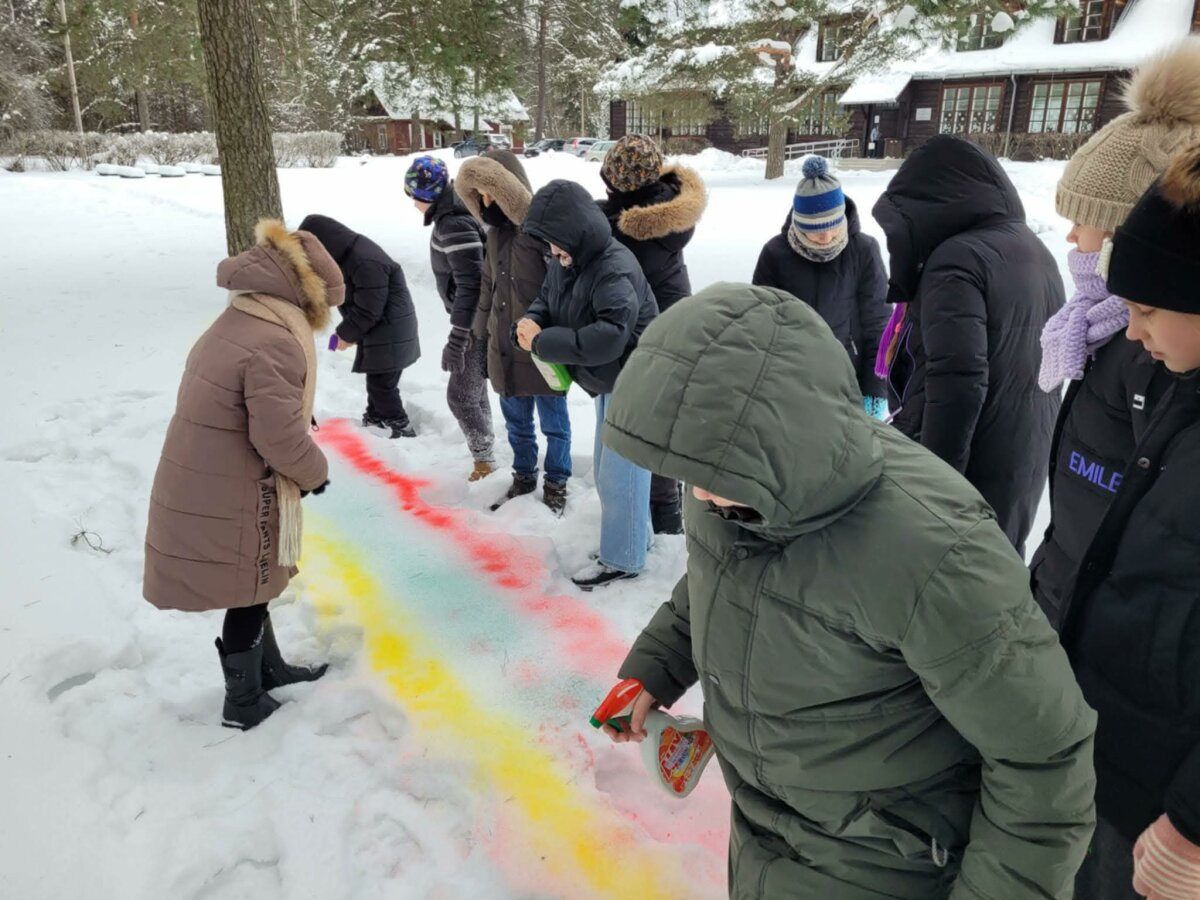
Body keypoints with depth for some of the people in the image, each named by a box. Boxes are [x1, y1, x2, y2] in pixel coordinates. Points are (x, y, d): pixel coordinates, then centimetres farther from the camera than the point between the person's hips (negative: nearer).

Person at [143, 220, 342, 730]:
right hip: (227, 503, -9)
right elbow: (280, 437, -26)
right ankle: (244, 703, 28)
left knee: (252, 588, 25)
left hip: (202, 489, 9)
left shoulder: (235, 324, 8)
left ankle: (270, 670, 44)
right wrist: (315, 472, -8)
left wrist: (299, 416, 9)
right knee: (248, 596, 10)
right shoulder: (275, 344, -25)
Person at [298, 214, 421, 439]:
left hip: (390, 334, -10)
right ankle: (374, 419, 35)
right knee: (376, 380, 20)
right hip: (377, 330, 10)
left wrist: (346, 334, -10)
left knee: (381, 384, -5)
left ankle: (402, 431, 6)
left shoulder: (365, 263, -28)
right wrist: (349, 331, 7)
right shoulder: (350, 252, 4)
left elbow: (367, 311, -24)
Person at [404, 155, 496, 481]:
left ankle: (485, 460, 13)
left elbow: (470, 285, -28)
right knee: (474, 389, 19)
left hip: (477, 323, -10)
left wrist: (456, 339, -27)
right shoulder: (450, 216, 7)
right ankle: (485, 453, 33)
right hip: (473, 318, 10)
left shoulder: (454, 225, -23)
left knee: (461, 394, -2)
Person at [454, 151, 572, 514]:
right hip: (504, 348, 7)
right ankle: (523, 476, 37)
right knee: (516, 422, 19)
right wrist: (481, 334, 18)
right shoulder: (496, 233, 8)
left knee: (553, 423, 10)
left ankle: (556, 482, 27)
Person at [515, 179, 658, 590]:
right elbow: (547, 301, 10)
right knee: (607, 468, 20)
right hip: (609, 382, 10)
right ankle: (633, 536, 39)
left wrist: (542, 342, -32)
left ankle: (622, 558, 17)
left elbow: (608, 338, -39)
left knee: (619, 472, 0)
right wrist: (531, 321, -14)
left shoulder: (615, 270, -29)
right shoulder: (566, 261, -1)